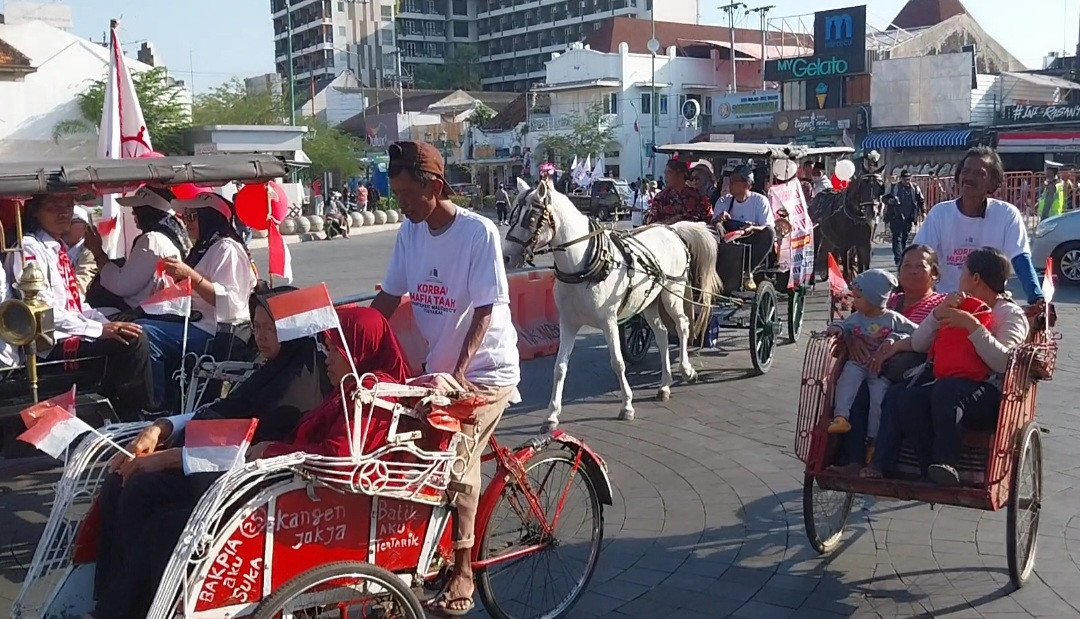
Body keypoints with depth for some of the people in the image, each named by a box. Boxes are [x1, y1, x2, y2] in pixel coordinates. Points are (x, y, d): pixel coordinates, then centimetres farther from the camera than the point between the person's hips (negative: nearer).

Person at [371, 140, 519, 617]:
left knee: (457, 457, -13)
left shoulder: (478, 232, -19)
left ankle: (461, 569, 3)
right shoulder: (410, 231, -1)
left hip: (485, 370, -6)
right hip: (439, 366, 6)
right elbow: (389, 296, 6)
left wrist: (458, 373, -29)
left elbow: (484, 312, -20)